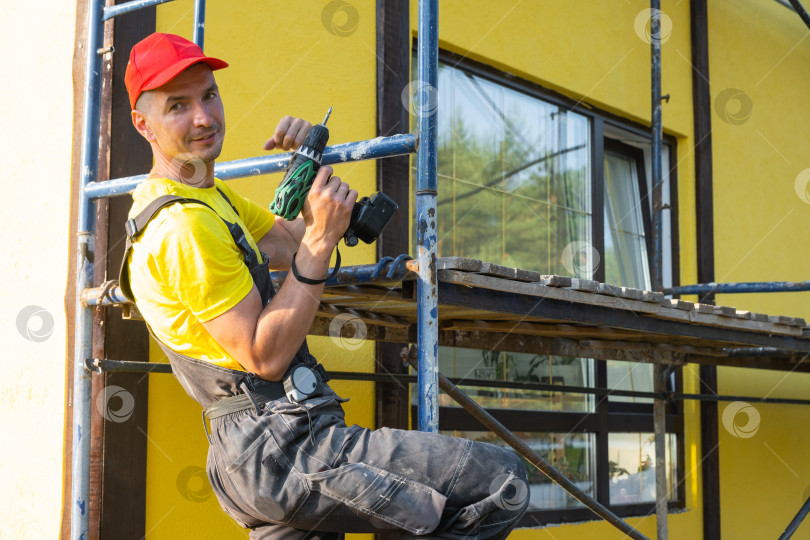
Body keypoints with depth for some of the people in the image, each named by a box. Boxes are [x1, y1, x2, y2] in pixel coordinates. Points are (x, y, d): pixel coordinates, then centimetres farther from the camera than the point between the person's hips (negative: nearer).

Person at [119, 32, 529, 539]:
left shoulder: (213, 198, 18)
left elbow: (295, 242, 23)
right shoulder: (184, 225, -15)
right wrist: (321, 239, -18)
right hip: (277, 445, -10)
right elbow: (265, 357, -18)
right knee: (505, 482, -13)